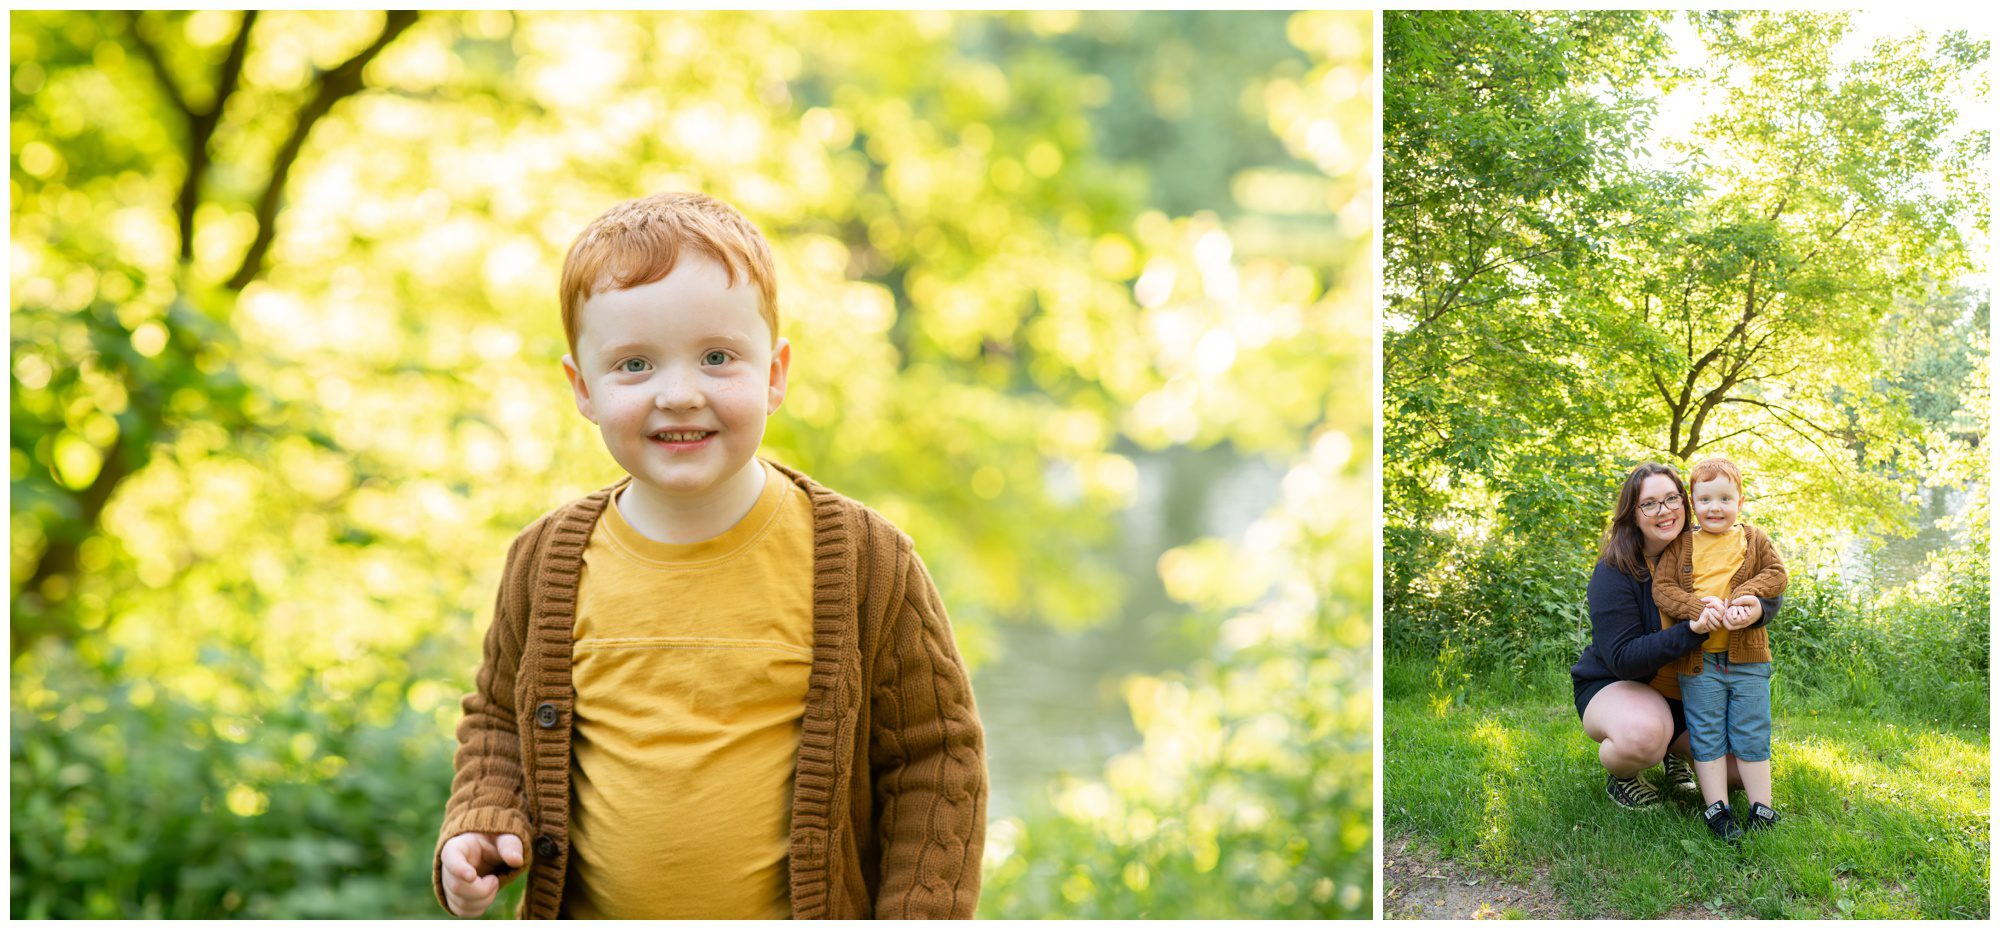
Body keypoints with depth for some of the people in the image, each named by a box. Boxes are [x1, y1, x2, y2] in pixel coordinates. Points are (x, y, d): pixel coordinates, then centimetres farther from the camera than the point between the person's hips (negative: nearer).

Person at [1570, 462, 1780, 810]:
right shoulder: (1614, 572, -21)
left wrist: (1759, 608, -35)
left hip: (1688, 689, 5)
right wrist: (1691, 631, -39)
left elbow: (1773, 589, -9)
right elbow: (1623, 658, -26)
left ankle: (1676, 752, 23)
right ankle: (1620, 775, -2)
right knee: (1643, 735, -39)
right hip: (1613, 686, -5)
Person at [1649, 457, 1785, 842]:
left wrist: (1742, 597, -18)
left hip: (1747, 656, 1)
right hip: (1697, 660, 0)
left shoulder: (1754, 540, 8)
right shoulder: (1680, 546, 4)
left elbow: (1776, 574, -3)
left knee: (1752, 734, 5)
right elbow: (1662, 587, -4)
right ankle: (1716, 808, 6)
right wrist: (1698, 608, -21)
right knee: (1707, 735, 2)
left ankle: (1761, 808, 12)